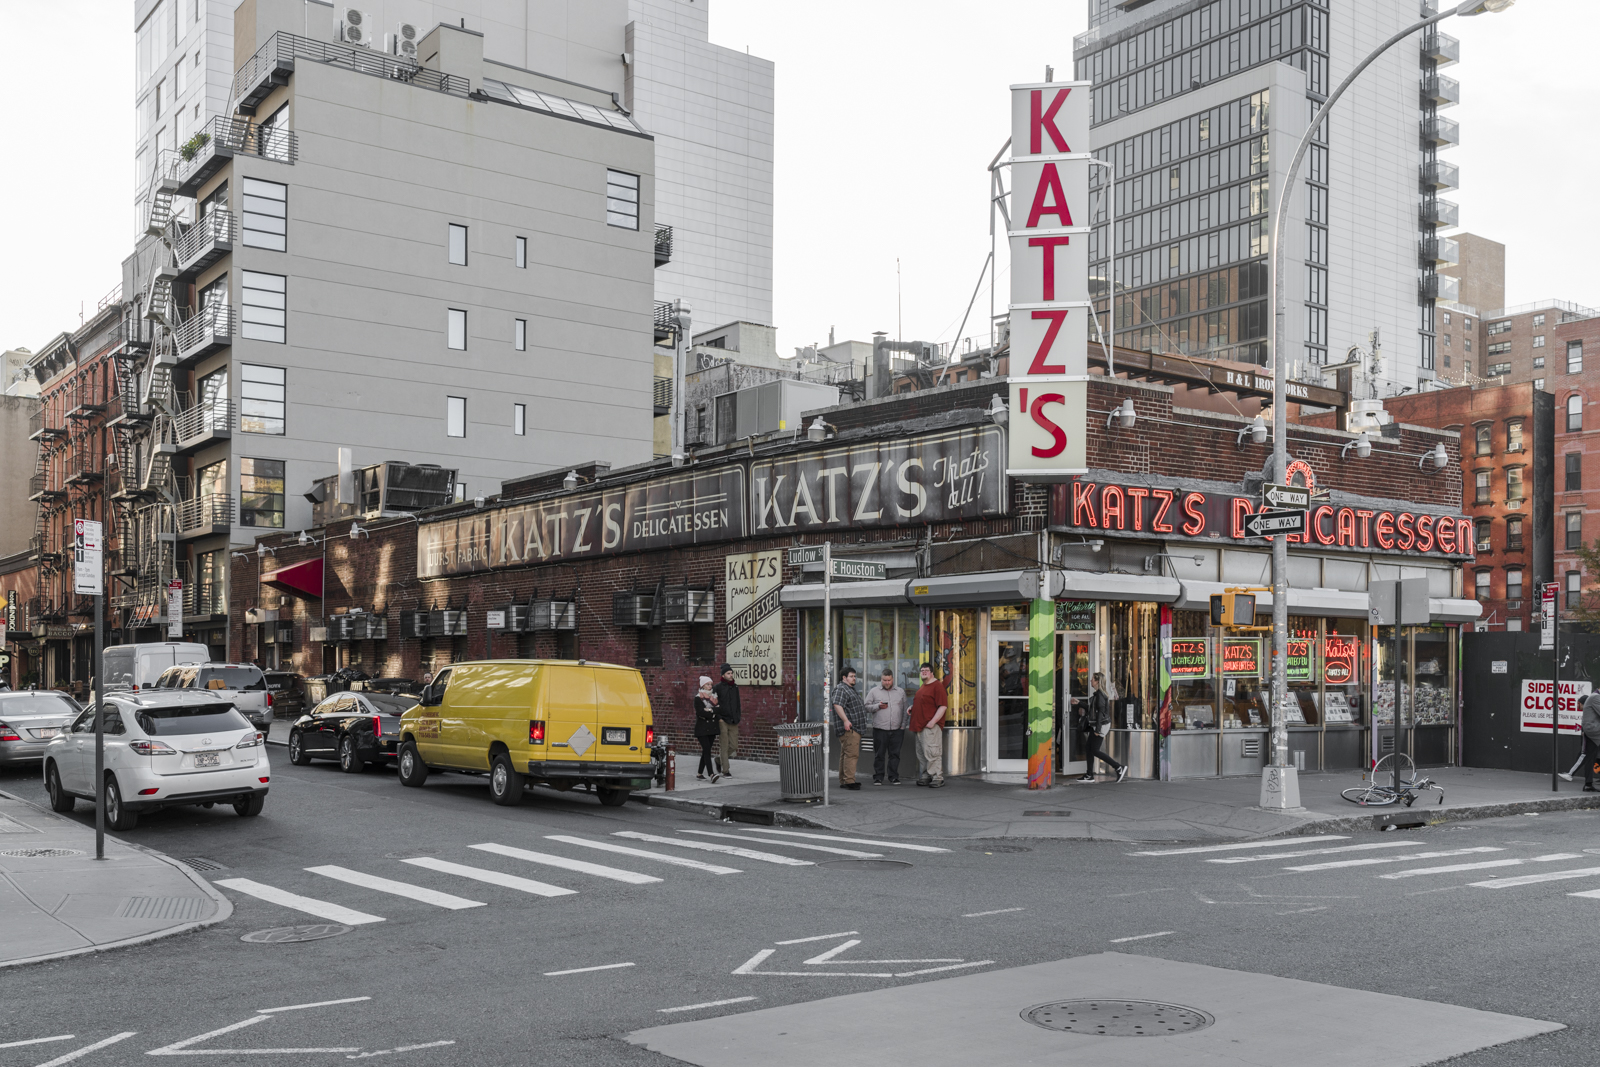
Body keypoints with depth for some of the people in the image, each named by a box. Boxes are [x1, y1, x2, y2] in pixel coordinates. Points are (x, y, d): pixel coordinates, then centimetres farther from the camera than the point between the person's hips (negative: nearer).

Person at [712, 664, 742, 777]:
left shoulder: (735, 687, 12)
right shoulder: (718, 687, -4)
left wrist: (738, 718, 14)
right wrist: (719, 718, -11)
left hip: (733, 721, 5)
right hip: (723, 721, -5)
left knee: (734, 746, 4)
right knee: (725, 746, -3)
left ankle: (720, 757, 32)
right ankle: (726, 771, 4)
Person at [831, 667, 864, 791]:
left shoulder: (851, 689, 23)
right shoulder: (841, 689, -10)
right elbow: (837, 705, -23)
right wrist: (845, 720, -31)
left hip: (854, 728, 11)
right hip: (849, 729, -11)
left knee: (845, 755, 11)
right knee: (851, 754, -15)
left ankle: (843, 781, 14)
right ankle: (849, 781, -18)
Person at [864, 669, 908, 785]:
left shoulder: (900, 692, 13)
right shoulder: (874, 691, 5)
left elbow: (904, 710, 14)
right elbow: (867, 707, 3)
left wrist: (903, 725, 7)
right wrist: (878, 706, -13)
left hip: (897, 729, 2)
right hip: (880, 729, -2)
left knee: (895, 754, 3)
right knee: (879, 754, 1)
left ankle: (893, 777, 11)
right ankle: (878, 777, 8)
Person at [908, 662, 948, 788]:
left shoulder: (937, 686, -10)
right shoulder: (923, 686, 20)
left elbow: (943, 706, -17)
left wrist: (932, 722, -22)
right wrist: (912, 707, 15)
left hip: (930, 726, -10)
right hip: (920, 726, 10)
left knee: (931, 752, -12)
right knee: (921, 753, 11)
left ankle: (937, 778, -8)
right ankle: (925, 777, 17)